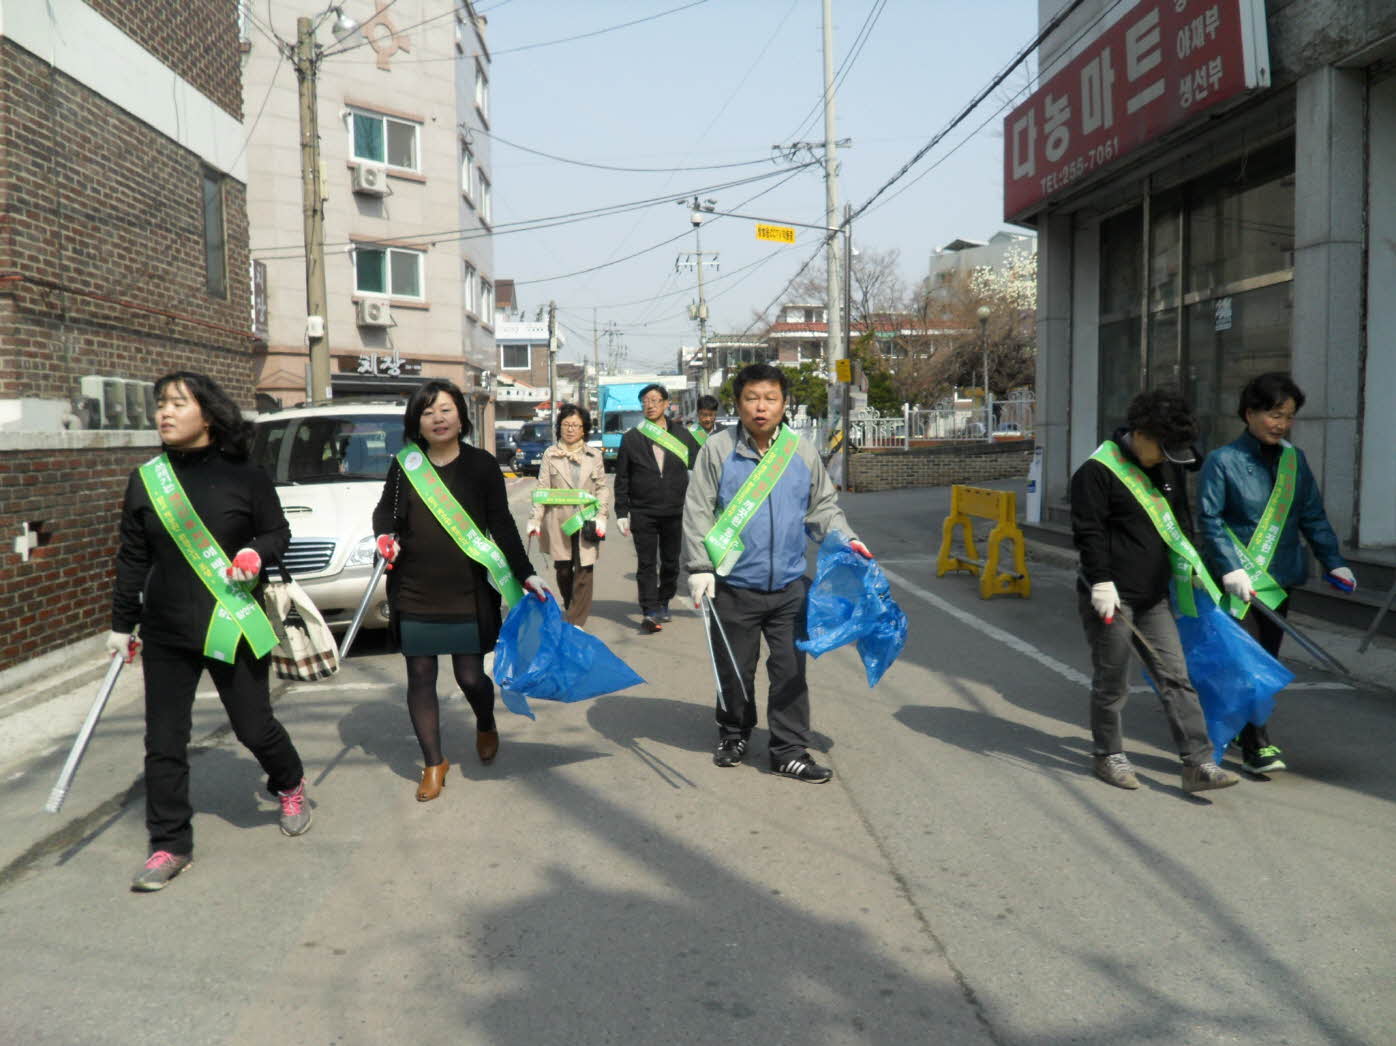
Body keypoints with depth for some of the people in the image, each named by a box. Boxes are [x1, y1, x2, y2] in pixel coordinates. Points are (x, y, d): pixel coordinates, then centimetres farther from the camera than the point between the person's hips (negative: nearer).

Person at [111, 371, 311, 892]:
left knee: (254, 726, 5)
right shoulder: (146, 480, 2)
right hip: (167, 632, 3)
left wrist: (256, 553, -18)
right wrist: (121, 623, 9)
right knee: (164, 741, 4)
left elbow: (278, 532, 4)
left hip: (235, 625, -2)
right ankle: (170, 845, 18)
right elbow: (133, 558, 8)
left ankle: (290, 785, 36)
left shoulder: (245, 476, -5)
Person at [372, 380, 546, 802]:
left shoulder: (481, 465, -2)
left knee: (471, 676, 3)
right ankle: (433, 763, 22)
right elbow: (384, 510, 15)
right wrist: (385, 536, -7)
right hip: (414, 593, 2)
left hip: (469, 592, -2)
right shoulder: (405, 465, 2)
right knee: (420, 677, 6)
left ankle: (486, 726, 38)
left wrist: (526, 574, -6)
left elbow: (502, 525, 0)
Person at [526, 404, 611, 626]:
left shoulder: (594, 455, 10)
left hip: (586, 521, 0)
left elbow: (603, 488, 8)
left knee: (584, 570, -6)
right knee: (563, 568, 5)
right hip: (558, 521, 0)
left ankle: (576, 621, -3)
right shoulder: (550, 454, 8)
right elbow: (542, 489, 5)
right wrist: (535, 519, -4)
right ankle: (570, 608, 28)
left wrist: (601, 517, -5)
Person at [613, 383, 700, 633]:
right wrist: (622, 512, 0)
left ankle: (663, 603, 28)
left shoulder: (682, 434, 7)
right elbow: (621, 479, 5)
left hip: (675, 512, 1)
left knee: (670, 562, 10)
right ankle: (650, 612, -6)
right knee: (646, 564, -5)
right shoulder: (631, 438, 5)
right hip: (642, 512, -1)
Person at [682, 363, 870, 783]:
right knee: (735, 669, 12)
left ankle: (790, 751, 16)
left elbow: (823, 507, 15)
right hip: (734, 587, -2)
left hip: (790, 586, 2)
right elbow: (697, 512, -3)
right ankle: (734, 734, 35)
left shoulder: (802, 452, 4)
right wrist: (700, 568, -9)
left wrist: (846, 540, -1)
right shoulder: (718, 449, -4)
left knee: (790, 670, 5)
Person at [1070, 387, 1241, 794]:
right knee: (1112, 683, 4)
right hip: (1111, 597, -7)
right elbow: (1089, 532, -15)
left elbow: (1181, 520, 24)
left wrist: (1191, 563, 18)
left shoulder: (1169, 469, 13)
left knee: (1176, 676, 3)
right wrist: (1102, 582, -19)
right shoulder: (1097, 471, -12)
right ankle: (1108, 755, 22)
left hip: (1154, 597, 7)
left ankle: (1197, 762, 6)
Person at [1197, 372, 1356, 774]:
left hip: (1280, 578, 6)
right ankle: (1256, 747, -4)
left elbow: (1313, 515, 12)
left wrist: (1333, 561, 4)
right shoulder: (1222, 461, -7)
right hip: (1238, 582, -6)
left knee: (1267, 659, 12)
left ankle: (1241, 726, 28)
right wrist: (1230, 570, -19)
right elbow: (1209, 520, -11)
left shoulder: (1294, 460, 9)